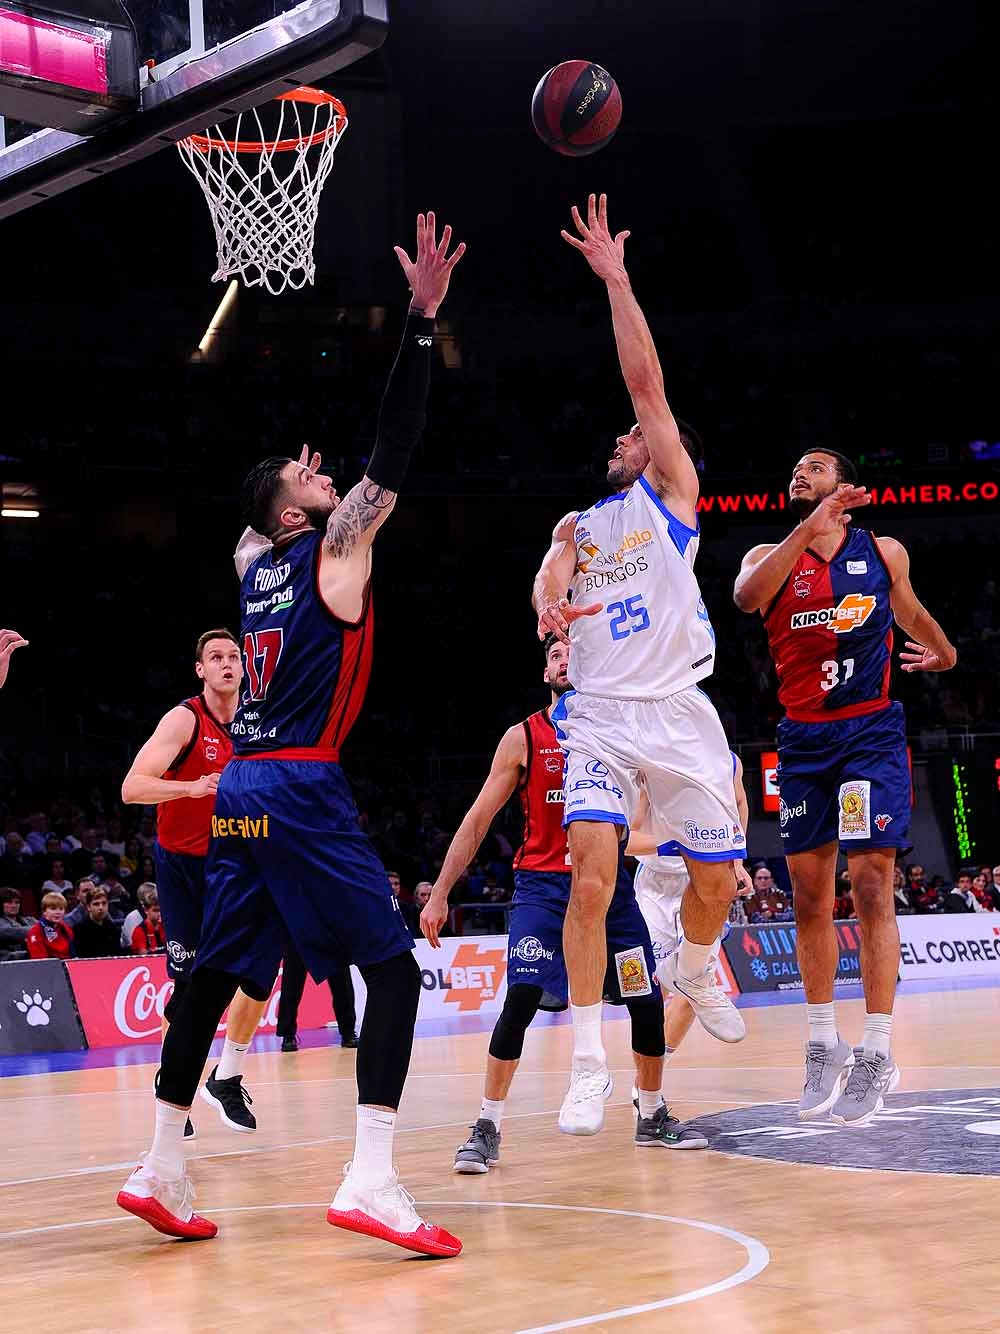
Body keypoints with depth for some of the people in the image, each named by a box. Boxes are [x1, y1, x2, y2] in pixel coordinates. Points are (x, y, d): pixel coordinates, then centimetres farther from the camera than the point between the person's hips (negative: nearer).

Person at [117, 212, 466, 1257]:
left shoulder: (256, 564, 17)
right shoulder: (333, 547, -1)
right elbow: (394, 451, -7)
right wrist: (422, 319, -7)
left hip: (239, 788, 8)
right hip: (299, 786, -8)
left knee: (218, 972, 14)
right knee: (392, 967, -8)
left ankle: (161, 1169, 17)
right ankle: (370, 1180, -21)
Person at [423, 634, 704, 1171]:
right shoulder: (522, 737, -1)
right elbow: (476, 822, 1)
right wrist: (439, 895, -3)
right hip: (542, 884, -3)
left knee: (647, 1002, 6)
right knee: (521, 998, -19)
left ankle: (652, 1117, 26)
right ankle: (486, 1129, -11)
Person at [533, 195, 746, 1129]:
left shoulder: (672, 490, 10)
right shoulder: (578, 524, 19)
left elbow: (646, 381, 0)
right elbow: (550, 570, -3)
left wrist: (615, 277, -3)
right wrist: (549, 604, -27)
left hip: (677, 712, -1)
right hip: (598, 716, 1)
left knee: (716, 879, 4)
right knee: (593, 868, -18)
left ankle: (692, 969, 38)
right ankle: (588, 1060, -14)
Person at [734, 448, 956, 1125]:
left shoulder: (884, 552, 3)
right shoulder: (772, 557, 1)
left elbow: (911, 611, 24)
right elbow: (746, 596, -23)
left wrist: (943, 652, 37)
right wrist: (808, 530, -32)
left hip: (871, 732, -2)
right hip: (803, 739, 2)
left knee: (871, 888, -9)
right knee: (810, 898, 6)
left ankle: (877, 1053, -5)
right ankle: (824, 1044, 18)